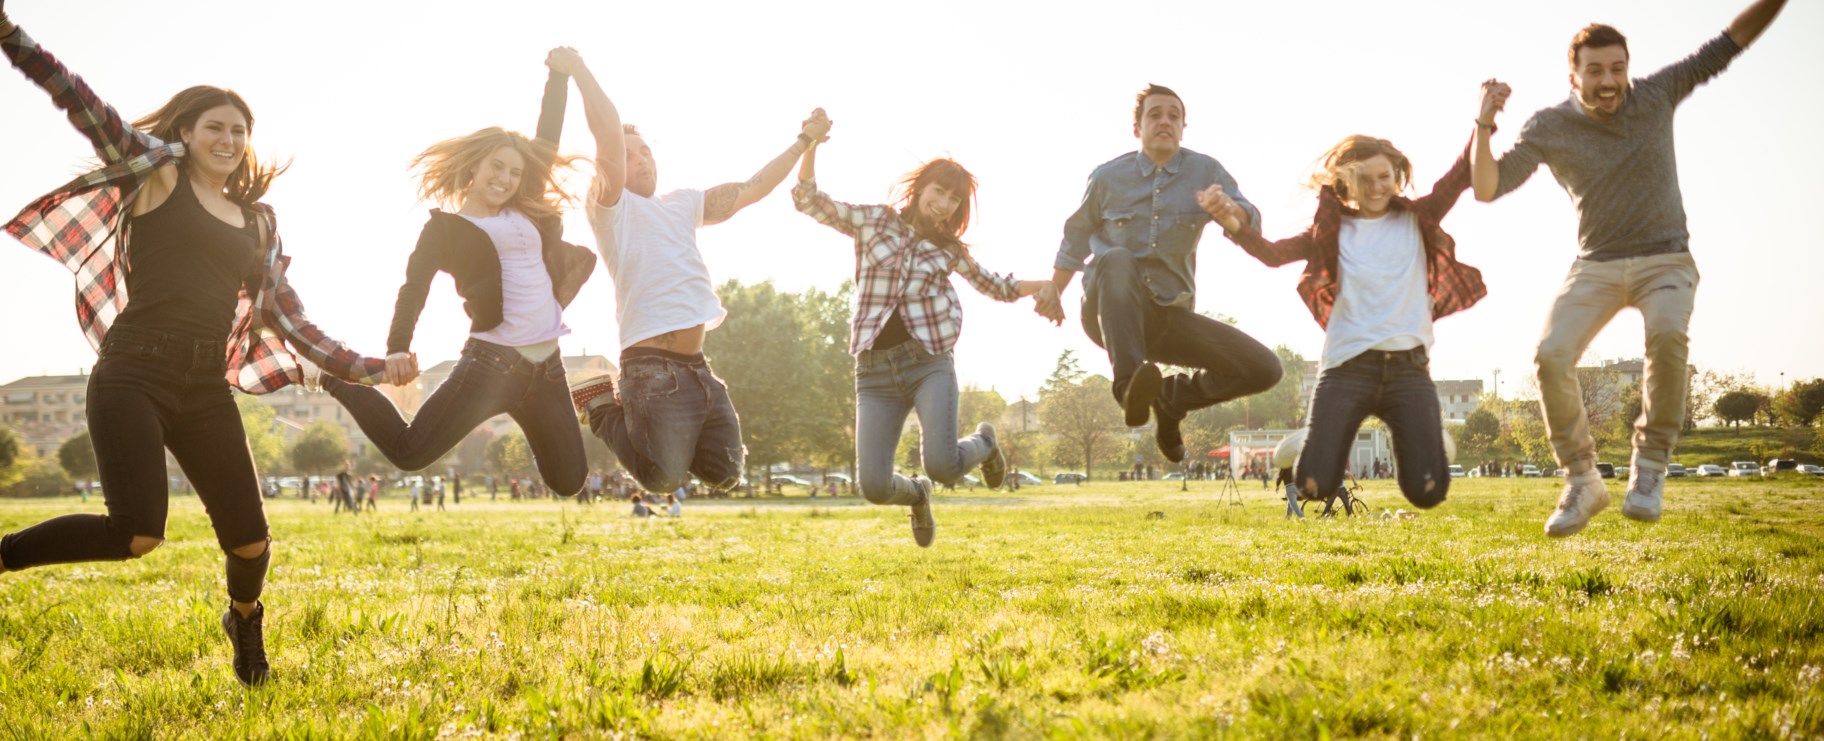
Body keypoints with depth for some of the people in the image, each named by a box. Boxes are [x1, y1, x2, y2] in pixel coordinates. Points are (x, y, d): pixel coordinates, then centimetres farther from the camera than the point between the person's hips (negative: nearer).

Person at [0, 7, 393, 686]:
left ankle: (245, 621, 35)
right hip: (133, 375, -5)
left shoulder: (258, 221, 18)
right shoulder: (156, 172, 6)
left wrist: (370, 370, 14)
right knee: (139, 534, -22)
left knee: (250, 541, 0)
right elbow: (79, 101, -6)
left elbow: (289, 318, 19)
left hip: (206, 388, 5)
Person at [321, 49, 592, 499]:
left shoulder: (526, 214, 15)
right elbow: (414, 288, -10)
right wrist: (397, 349, -26)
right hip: (492, 361, -5)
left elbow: (548, 141, 20)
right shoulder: (445, 226, 2)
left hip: (546, 365, 5)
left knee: (569, 481, 8)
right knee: (409, 451, -12)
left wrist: (559, 75, 18)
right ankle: (335, 377, 11)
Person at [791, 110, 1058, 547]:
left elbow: (994, 286, 24)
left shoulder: (950, 249, 12)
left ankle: (983, 442, 16)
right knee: (874, 486, -11)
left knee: (942, 465, -22)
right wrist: (811, 145, -15)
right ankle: (917, 495, 27)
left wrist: (1043, 286, 8)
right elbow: (808, 201, -1)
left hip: (930, 362, 0)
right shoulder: (871, 222, 7)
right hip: (874, 370, 0)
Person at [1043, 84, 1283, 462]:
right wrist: (1053, 294, 17)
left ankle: (1171, 398, 12)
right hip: (1112, 314, -2)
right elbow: (1076, 236, 19)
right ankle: (1129, 385, -47)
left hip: (1169, 317, 2)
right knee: (1117, 260, -38)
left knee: (1263, 369, -13)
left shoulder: (1206, 171, 2)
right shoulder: (1108, 177, 2)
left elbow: (1251, 225, -12)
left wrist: (1227, 209, -35)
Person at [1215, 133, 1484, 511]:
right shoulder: (1331, 231, 7)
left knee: (1427, 491, -6)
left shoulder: (1417, 221, 10)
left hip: (1409, 368, 1)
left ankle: (1429, 440, 30)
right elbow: (1274, 254, -7)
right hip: (1347, 367, -1)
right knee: (1315, 486, -9)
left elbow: (1460, 178, -3)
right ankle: (1334, 449, 28)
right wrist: (1232, 222, -26)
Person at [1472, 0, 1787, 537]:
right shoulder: (1548, 129, -7)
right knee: (1551, 356, -23)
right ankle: (1582, 482, -5)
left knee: (1668, 334, -34)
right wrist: (1484, 125, -24)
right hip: (1596, 266, 1)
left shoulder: (1657, 95, -5)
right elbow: (1487, 188, -11)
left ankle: (1650, 463, -17)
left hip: (1665, 260, -1)